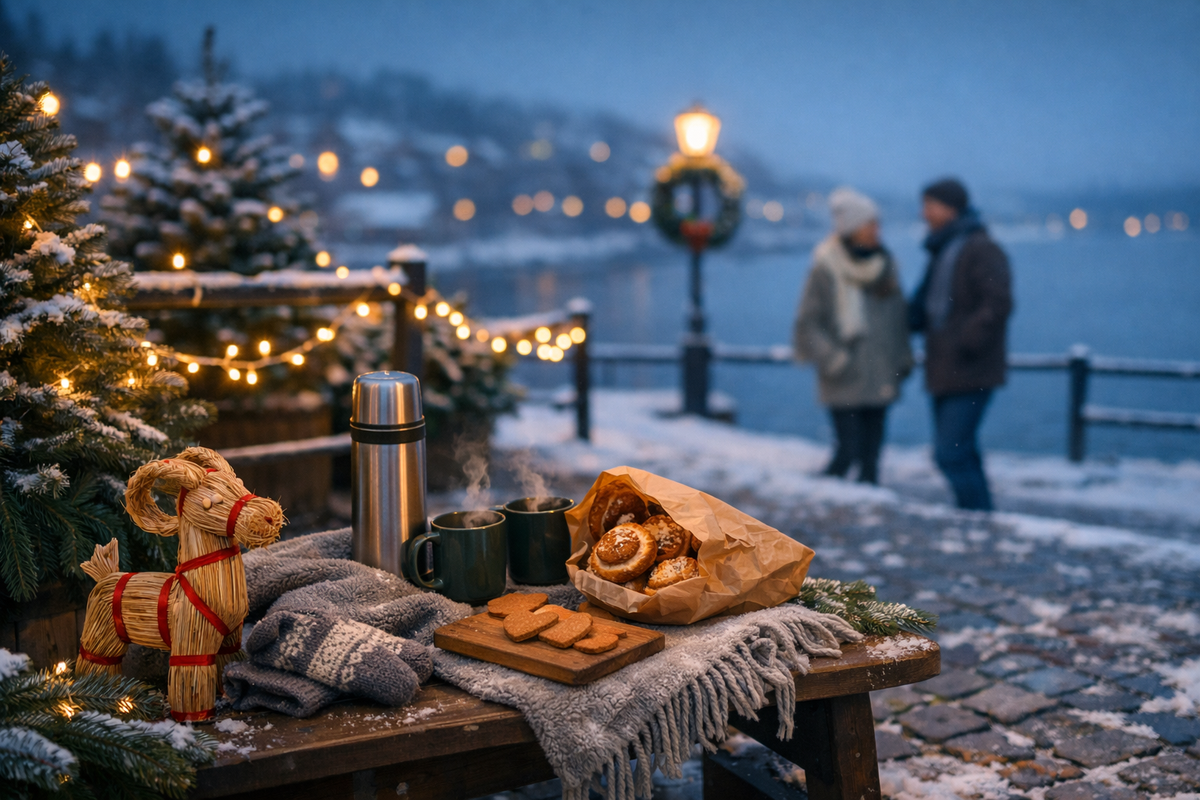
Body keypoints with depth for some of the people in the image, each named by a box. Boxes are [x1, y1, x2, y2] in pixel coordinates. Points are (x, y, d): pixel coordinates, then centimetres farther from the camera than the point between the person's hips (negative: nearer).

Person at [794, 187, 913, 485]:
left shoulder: (885, 263, 10)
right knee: (847, 451, -9)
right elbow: (807, 324, -8)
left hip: (880, 379, 6)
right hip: (844, 383, -5)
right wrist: (832, 359, -14)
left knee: (871, 454, 7)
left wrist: (903, 358, 12)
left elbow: (898, 316, 19)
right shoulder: (826, 268, -8)